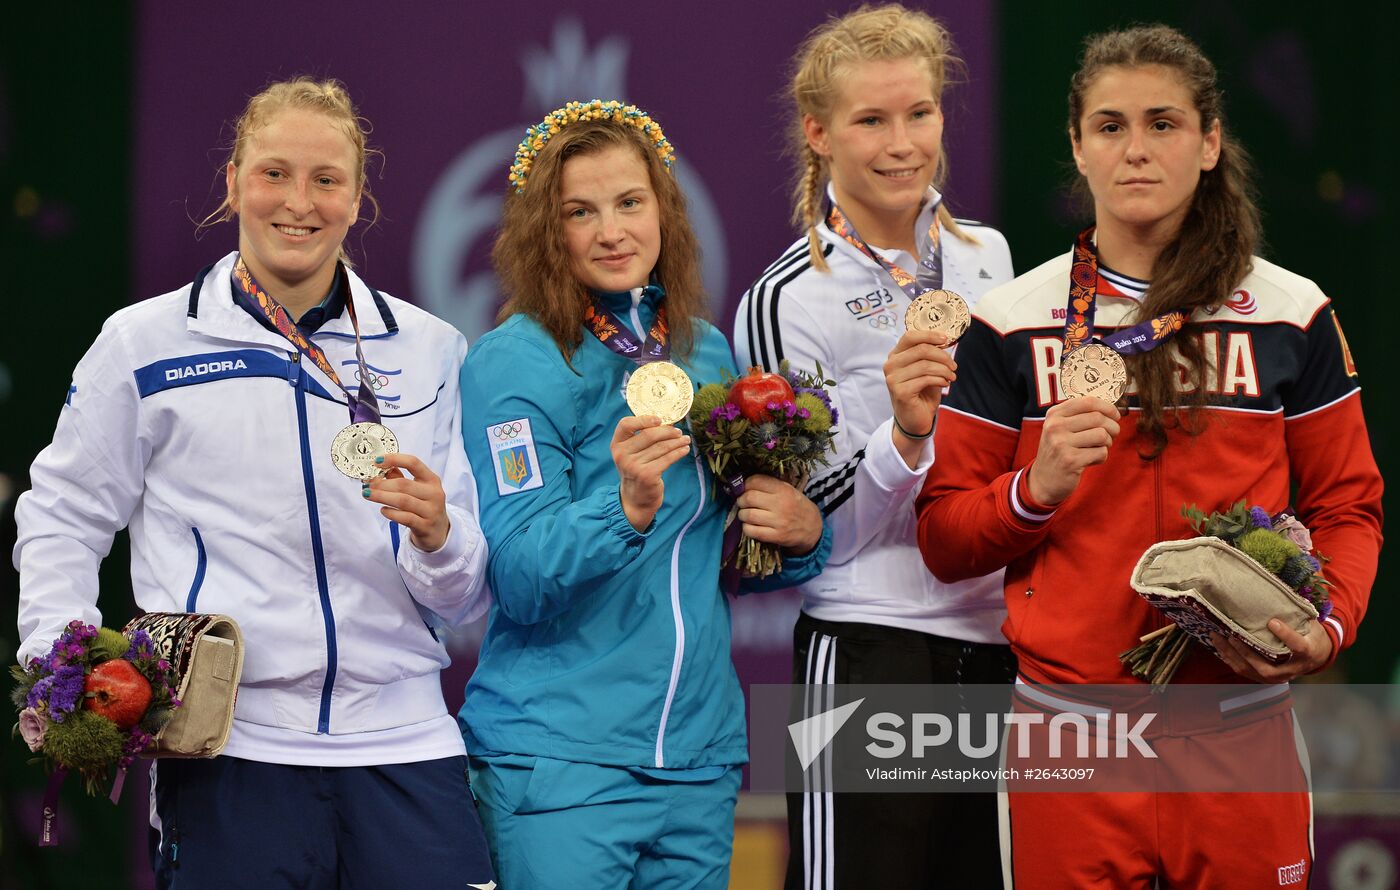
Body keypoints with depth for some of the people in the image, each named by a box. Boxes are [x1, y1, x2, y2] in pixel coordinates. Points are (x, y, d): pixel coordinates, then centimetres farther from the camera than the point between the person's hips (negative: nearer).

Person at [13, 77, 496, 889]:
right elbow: (61, 522, 11)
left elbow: (465, 599, 13)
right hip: (229, 754, -2)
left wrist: (439, 535, -9)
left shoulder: (429, 350, 13)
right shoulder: (145, 343, 7)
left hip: (403, 747, 2)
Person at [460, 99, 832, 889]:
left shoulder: (707, 353, 12)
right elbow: (521, 581, -14)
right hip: (560, 757, -6)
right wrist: (625, 508, -31)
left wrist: (803, 533, 1)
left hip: (699, 753, 6)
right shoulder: (515, 364, -7)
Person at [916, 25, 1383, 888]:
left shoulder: (1293, 315, 6)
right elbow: (944, 541, 5)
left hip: (1240, 732, 1)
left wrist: (1329, 625, -10)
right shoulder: (1012, 323, 4)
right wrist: (1036, 491, -15)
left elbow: (1347, 508, 10)